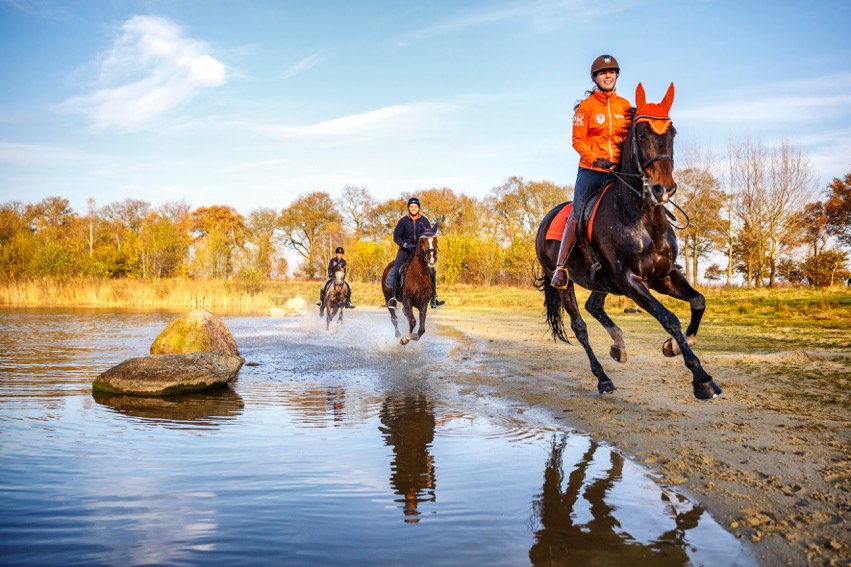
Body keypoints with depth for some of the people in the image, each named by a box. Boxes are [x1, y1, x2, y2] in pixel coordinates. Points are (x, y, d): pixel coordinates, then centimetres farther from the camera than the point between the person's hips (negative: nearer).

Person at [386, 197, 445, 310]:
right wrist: (405, 245, -17)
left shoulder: (424, 221, 4)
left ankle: (433, 298, -1)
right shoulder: (403, 221, -1)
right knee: (396, 270, -23)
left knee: (431, 270, -11)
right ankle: (393, 296, -18)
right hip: (405, 250, -2)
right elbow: (396, 237, -2)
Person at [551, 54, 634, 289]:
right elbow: (577, 140, -6)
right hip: (591, 170, -3)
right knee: (577, 215, -7)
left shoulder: (626, 106, 12)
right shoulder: (586, 106, 0)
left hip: (618, 170, 4)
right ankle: (561, 266, -4)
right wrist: (596, 159, -18)